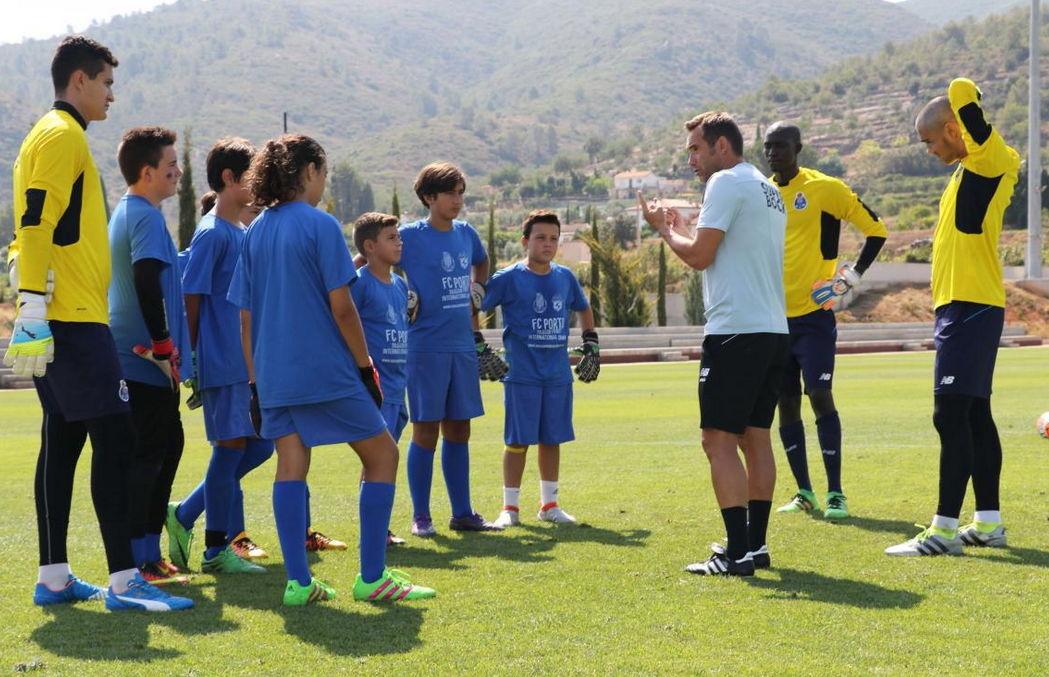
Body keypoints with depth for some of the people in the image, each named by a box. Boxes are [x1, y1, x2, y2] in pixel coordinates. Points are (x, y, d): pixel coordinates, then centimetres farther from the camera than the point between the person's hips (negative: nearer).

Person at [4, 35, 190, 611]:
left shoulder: (52, 135, 22)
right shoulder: (63, 135, -9)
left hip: (62, 323, 11)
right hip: (75, 320, -11)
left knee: (63, 443, 11)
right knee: (115, 440, -11)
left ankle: (53, 578, 15)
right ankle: (123, 580, -12)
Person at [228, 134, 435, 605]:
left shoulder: (255, 232, 11)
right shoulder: (320, 225, -9)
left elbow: (246, 317, 12)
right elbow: (341, 307, -13)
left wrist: (255, 381, 16)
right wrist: (366, 366, -4)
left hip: (274, 375, 6)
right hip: (326, 371, -6)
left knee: (290, 466, 8)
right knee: (382, 455, 5)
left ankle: (298, 582, 3)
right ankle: (372, 577, 3)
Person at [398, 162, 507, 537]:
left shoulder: (465, 233, 11)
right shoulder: (409, 235, -7)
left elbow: (481, 262, 32)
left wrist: (477, 289, 16)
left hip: (463, 347, 6)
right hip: (426, 347, -6)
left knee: (458, 431, 10)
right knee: (426, 430, -2)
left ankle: (462, 513, 17)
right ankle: (421, 517, 6)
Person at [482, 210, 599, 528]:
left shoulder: (565, 277, 8)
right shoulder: (509, 278, -6)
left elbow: (584, 309, 26)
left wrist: (591, 345, 21)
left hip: (559, 374, 4)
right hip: (522, 375, -4)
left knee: (552, 439, 9)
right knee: (518, 440, -2)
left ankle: (549, 504, 20)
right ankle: (510, 507, 8)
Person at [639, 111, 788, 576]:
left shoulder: (726, 183, -8)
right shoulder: (769, 190, 20)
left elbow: (699, 256, -11)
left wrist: (664, 229, 5)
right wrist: (681, 230, 27)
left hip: (735, 330, -9)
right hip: (774, 329, 10)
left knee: (719, 440, -8)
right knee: (755, 437, 13)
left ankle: (738, 553, -11)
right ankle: (755, 544, 17)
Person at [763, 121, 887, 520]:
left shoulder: (825, 188, -6)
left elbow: (875, 229, -1)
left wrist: (853, 274, -10)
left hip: (813, 312, -5)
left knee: (820, 396, -12)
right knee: (786, 402, 6)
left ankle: (835, 493, -4)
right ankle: (804, 492, 15)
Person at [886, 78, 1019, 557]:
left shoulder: (989, 159, -10)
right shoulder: (969, 171, 19)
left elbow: (963, 92, -20)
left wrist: (964, 98, 0)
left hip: (971, 309, -10)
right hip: (959, 307, 10)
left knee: (951, 414, -12)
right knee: (973, 415, 12)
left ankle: (945, 529, -13)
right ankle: (988, 523, 18)